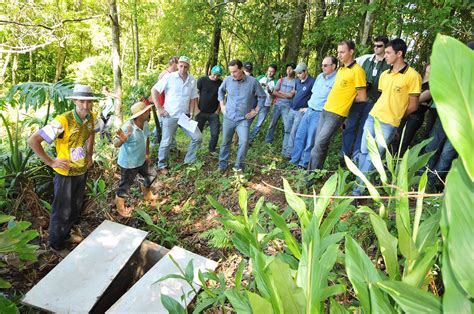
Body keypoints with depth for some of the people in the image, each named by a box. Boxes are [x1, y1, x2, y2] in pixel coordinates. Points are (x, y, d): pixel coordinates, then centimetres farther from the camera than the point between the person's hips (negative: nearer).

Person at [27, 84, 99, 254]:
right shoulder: (63, 121, -28)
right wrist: (51, 161, -20)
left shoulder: (91, 118, -8)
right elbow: (32, 140, -25)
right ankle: (57, 244, 33)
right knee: (62, 211, 11)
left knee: (76, 208, 22)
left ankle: (66, 235, 46)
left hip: (82, 171, 6)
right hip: (66, 174, -6)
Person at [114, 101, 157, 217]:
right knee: (125, 185, 11)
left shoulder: (145, 124, -9)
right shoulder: (128, 127, -32)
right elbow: (116, 144, -36)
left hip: (141, 160, 7)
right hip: (128, 163, -7)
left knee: (152, 175, 23)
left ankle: (146, 194, 53)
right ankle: (120, 207, 38)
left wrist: (147, 154, 15)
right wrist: (122, 139, -58)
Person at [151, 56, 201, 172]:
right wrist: (159, 108, -10)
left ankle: (189, 160, 19)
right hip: (170, 116, -4)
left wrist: (191, 114, 0)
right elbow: (154, 90, -7)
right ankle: (161, 165, 22)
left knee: (197, 137, 2)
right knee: (166, 142, 3)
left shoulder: (192, 80, 2)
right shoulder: (169, 77, -10)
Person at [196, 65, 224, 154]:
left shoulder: (221, 84, 0)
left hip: (213, 113, 1)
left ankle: (212, 150, 20)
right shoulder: (202, 80, -5)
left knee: (215, 134, 0)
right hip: (201, 112, -1)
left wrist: (218, 110, -1)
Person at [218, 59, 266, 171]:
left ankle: (239, 165, 2)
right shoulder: (227, 80, -3)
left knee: (244, 141, -16)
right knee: (225, 142, 11)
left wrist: (256, 110, 1)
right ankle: (222, 163, 29)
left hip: (243, 119, -2)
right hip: (228, 117, 2)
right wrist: (222, 105, 12)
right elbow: (221, 91, 19)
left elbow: (262, 96, 4)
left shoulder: (252, 81, -10)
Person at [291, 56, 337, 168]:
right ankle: (294, 160, 21)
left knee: (310, 141, 0)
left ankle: (304, 163, 15)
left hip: (320, 114, -7)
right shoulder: (320, 76, 12)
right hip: (309, 110, 8)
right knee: (300, 136, 10)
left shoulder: (337, 80, -14)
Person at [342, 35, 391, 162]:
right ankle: (345, 154, 14)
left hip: (373, 101, -4)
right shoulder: (368, 60, 12)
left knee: (363, 129, 2)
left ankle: (356, 156, 13)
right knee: (349, 126, 3)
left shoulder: (389, 64, -2)